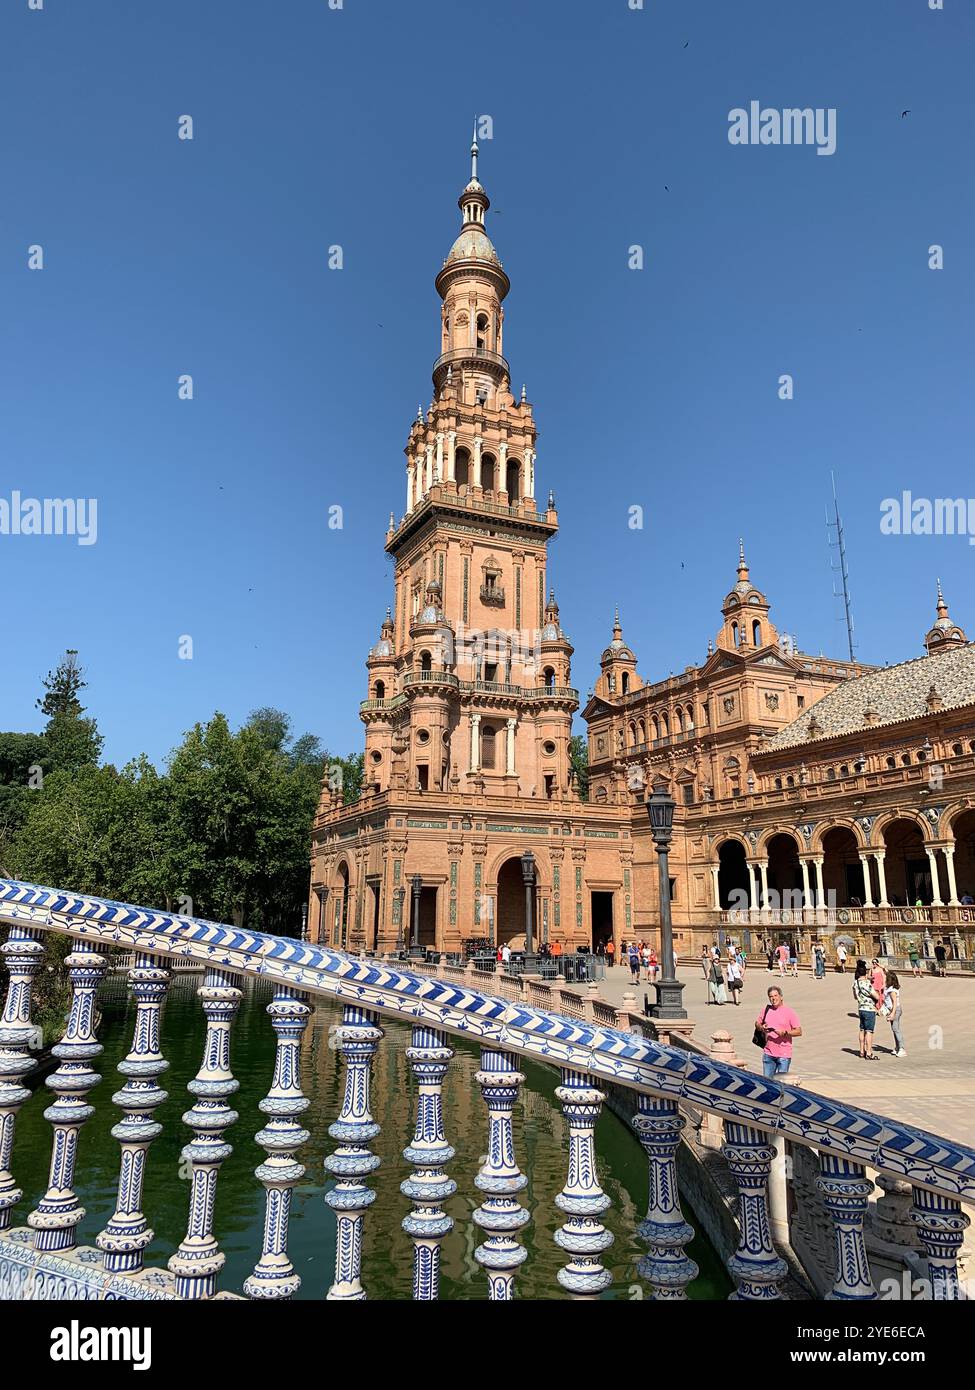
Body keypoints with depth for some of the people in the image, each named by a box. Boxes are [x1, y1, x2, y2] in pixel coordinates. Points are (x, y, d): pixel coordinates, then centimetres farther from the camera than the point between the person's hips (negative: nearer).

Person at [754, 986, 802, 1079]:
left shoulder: (789, 1012, -6)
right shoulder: (766, 1010, 7)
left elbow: (799, 1031, -8)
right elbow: (757, 1023, 17)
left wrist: (785, 1032, -22)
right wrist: (761, 1028, -5)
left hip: (784, 1055, -4)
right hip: (768, 1053, 4)